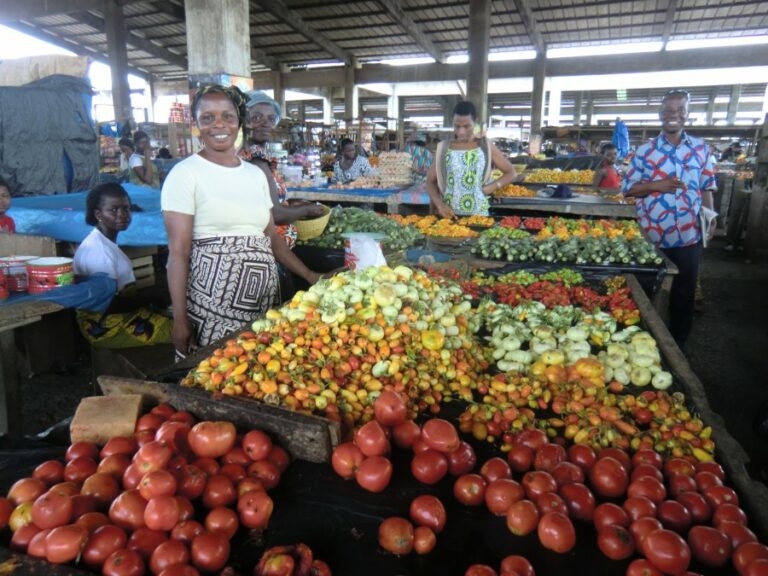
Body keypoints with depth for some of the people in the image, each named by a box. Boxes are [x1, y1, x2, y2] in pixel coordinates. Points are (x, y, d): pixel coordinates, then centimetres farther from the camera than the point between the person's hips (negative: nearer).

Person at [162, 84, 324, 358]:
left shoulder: (256, 174, 12)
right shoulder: (185, 173, -4)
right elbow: (178, 251, -9)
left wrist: (309, 275, 10)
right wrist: (180, 319, -12)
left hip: (264, 298, 5)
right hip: (212, 301, -5)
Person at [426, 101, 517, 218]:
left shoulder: (486, 146, 3)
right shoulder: (443, 148, 4)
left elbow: (511, 173, 8)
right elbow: (430, 182, 6)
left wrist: (492, 186, -9)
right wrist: (440, 205, -11)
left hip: (479, 215, 0)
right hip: (450, 215, 1)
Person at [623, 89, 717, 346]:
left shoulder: (701, 149, 5)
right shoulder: (644, 151, -2)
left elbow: (706, 188, 10)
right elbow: (628, 189, -1)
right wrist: (655, 185, -17)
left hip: (688, 236, 2)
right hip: (651, 236, -2)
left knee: (684, 292, 12)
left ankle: (678, 343, 28)